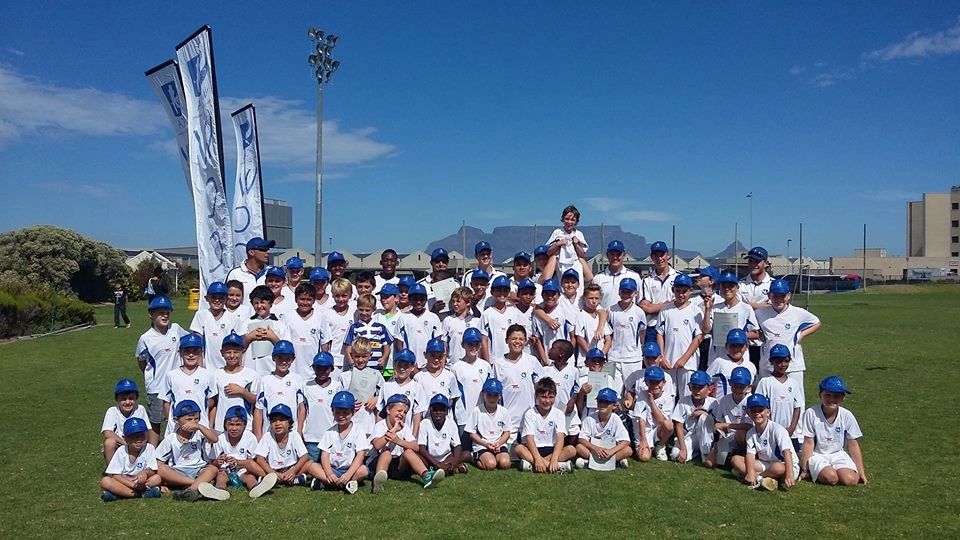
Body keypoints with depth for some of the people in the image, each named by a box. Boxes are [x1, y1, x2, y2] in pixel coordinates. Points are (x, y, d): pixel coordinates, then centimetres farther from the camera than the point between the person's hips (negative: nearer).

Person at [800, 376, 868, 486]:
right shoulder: (811, 413, -15)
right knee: (831, 478, -28)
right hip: (817, 455, -3)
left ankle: (833, 469, 8)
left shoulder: (847, 416, -7)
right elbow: (808, 443, -10)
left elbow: (853, 445, 1)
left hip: (838, 454, 3)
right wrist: (804, 470, -9)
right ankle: (815, 472, 4)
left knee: (851, 480, -22)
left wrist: (861, 472, 0)